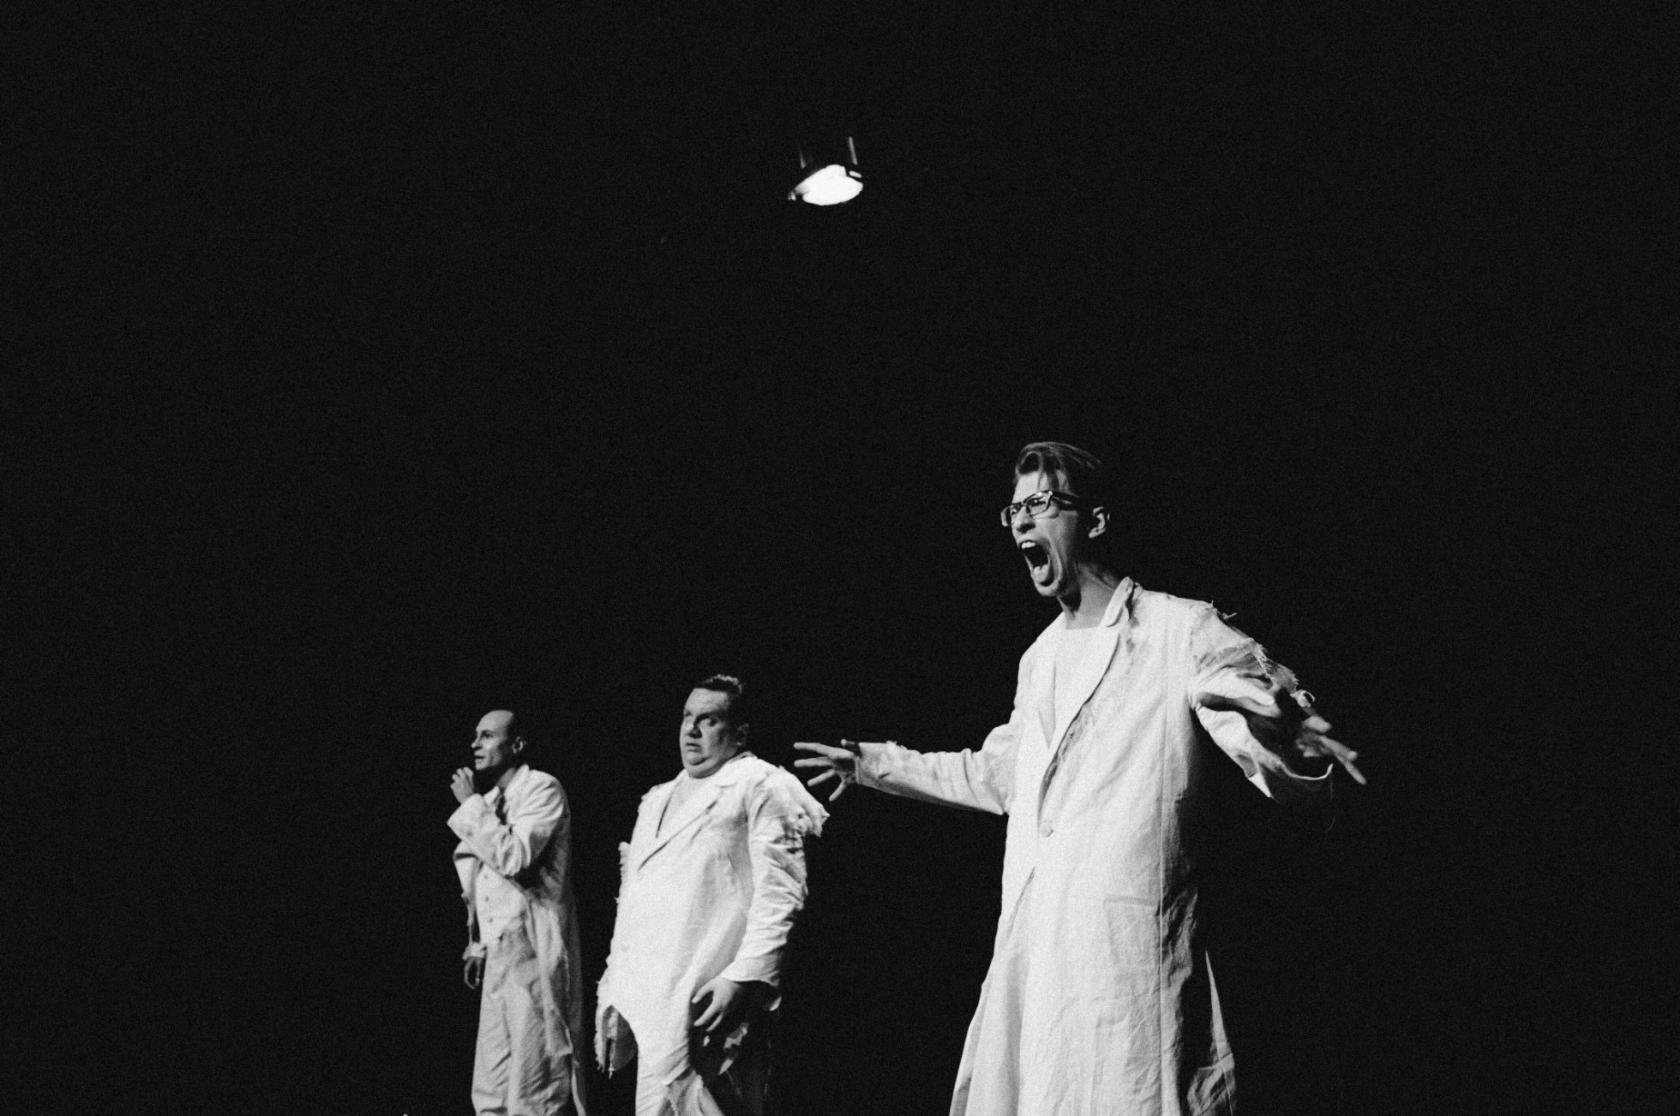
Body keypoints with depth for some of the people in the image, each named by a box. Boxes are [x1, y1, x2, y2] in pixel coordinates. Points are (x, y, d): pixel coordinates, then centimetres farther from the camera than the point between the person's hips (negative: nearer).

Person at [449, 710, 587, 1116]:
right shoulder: (491, 800, 17)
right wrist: (477, 943, 18)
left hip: (534, 953, -8)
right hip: (499, 957, 8)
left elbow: (515, 857, -20)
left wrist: (472, 805, -10)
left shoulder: (542, 789, -6)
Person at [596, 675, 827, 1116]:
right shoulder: (659, 799, 24)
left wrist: (743, 977, -18)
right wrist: (613, 989, 18)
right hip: (649, 997, 7)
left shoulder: (760, 786, 1)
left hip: (706, 998, -7)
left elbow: (780, 891, -9)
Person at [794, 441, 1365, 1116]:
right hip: (1025, 951, 7)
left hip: (1126, 956, -7)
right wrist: (877, 764, 36)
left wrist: (1288, 740, -36)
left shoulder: (1182, 631, -5)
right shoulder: (1040, 658, 19)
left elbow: (1297, 781, -12)